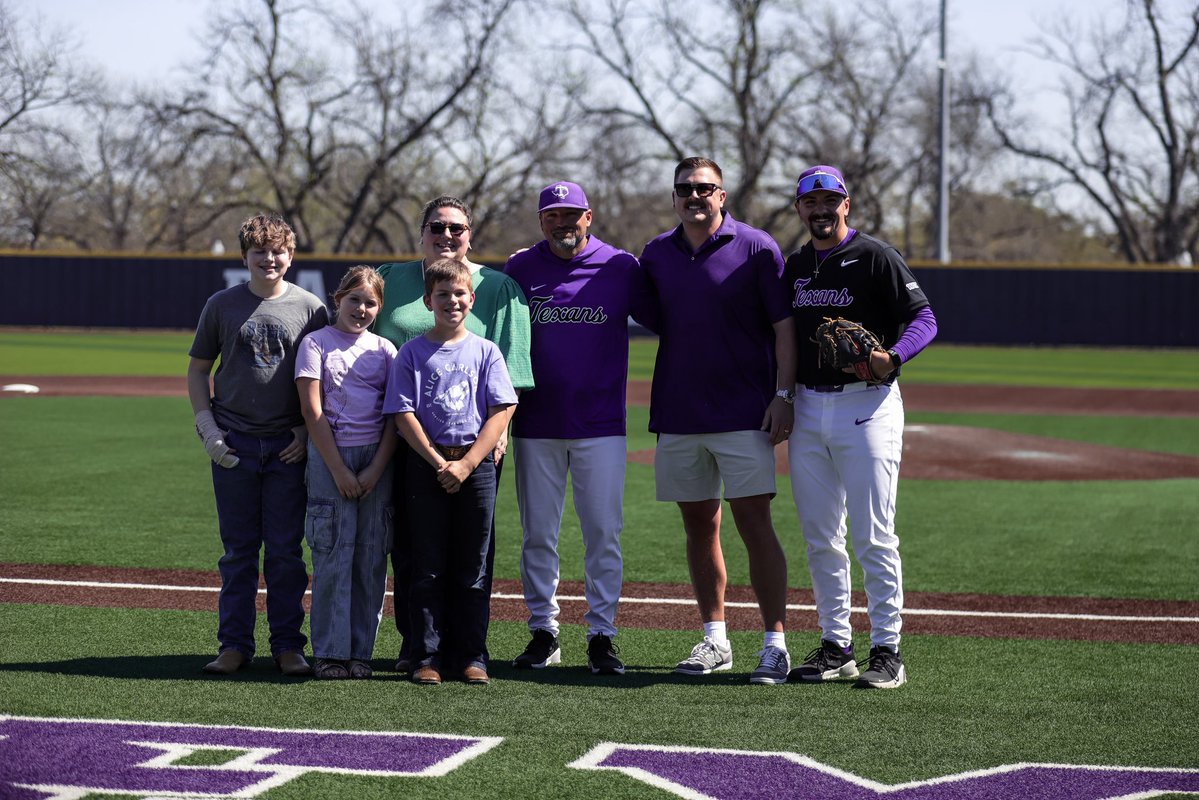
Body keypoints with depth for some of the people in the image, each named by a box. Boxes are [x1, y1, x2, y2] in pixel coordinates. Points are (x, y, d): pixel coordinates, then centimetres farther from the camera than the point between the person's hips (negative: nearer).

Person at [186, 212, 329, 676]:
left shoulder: (310, 308, 2)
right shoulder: (222, 306, 5)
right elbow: (198, 369, 11)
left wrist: (308, 431, -3)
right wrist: (206, 426, 0)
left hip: (289, 446, -1)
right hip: (233, 444, 1)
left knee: (286, 551, 2)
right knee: (238, 550, 5)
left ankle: (288, 645, 9)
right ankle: (234, 645, 10)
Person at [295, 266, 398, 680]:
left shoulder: (384, 350, 11)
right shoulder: (316, 343, 3)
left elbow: (394, 416, 6)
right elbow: (312, 411, -4)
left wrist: (376, 469, -6)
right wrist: (339, 470, -10)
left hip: (377, 459, 3)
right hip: (330, 456, -3)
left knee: (371, 557, 2)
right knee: (334, 554, -5)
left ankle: (360, 652, 7)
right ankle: (329, 652, -1)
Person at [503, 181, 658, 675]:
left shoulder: (620, 267, 1)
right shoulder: (520, 268, 5)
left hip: (601, 425, -1)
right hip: (536, 425, 1)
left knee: (604, 533, -2)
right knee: (538, 533, 5)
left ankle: (602, 636, 5)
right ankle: (543, 633, 15)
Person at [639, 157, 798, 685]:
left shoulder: (756, 247, -4)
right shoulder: (656, 255, 9)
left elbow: (784, 326, -5)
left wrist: (783, 395, -12)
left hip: (744, 416, -5)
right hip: (677, 416, 5)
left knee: (754, 523, -8)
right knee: (699, 525, 9)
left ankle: (776, 643, -6)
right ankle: (715, 640, 18)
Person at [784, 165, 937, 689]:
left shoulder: (876, 257, -5)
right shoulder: (795, 267, 14)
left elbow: (923, 318, -9)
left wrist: (891, 358, -26)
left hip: (865, 404, -6)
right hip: (808, 408, 6)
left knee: (873, 535, -7)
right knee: (820, 538, 8)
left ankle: (887, 651, -3)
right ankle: (836, 647, 16)